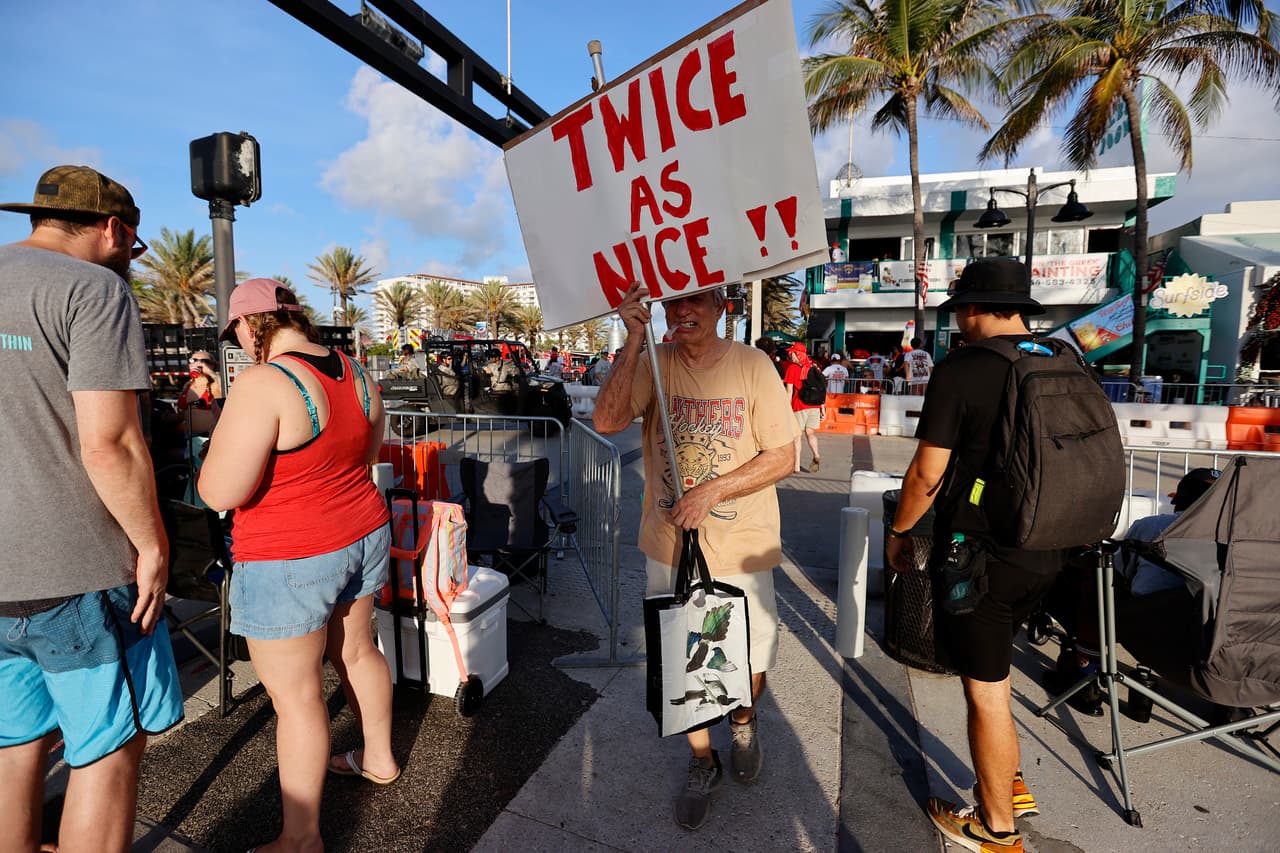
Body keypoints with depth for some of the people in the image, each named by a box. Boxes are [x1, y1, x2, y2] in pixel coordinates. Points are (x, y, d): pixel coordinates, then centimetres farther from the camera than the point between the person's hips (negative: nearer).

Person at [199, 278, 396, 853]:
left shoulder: (262, 384, -23)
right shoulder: (355, 374, 1)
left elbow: (219, 493, -22)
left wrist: (225, 440, -4)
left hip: (290, 562, -7)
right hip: (364, 537, 8)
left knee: (295, 695, 8)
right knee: (356, 652, 25)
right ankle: (380, 758, 45)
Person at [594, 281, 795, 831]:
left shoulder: (752, 365, -9)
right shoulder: (653, 363, -5)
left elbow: (781, 457, -10)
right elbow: (607, 421, -20)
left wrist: (712, 490, -20)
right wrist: (633, 342, -26)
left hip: (742, 549, -1)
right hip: (670, 545, 2)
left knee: (752, 659, 15)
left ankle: (743, 722, 51)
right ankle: (703, 763, 42)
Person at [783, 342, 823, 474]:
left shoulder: (792, 368, -3)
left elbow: (789, 390, -6)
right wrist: (823, 407, 14)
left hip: (799, 405, -4)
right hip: (815, 404, 4)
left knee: (797, 435, 4)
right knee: (810, 432, 16)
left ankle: (796, 467, 5)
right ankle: (816, 455, -8)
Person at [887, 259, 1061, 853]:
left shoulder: (959, 372, -17)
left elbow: (927, 473, -16)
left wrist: (898, 531, 0)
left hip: (978, 554, -7)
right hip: (1043, 553, 7)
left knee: (986, 690, 9)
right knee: (987, 667, 26)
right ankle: (1011, 786, 40)